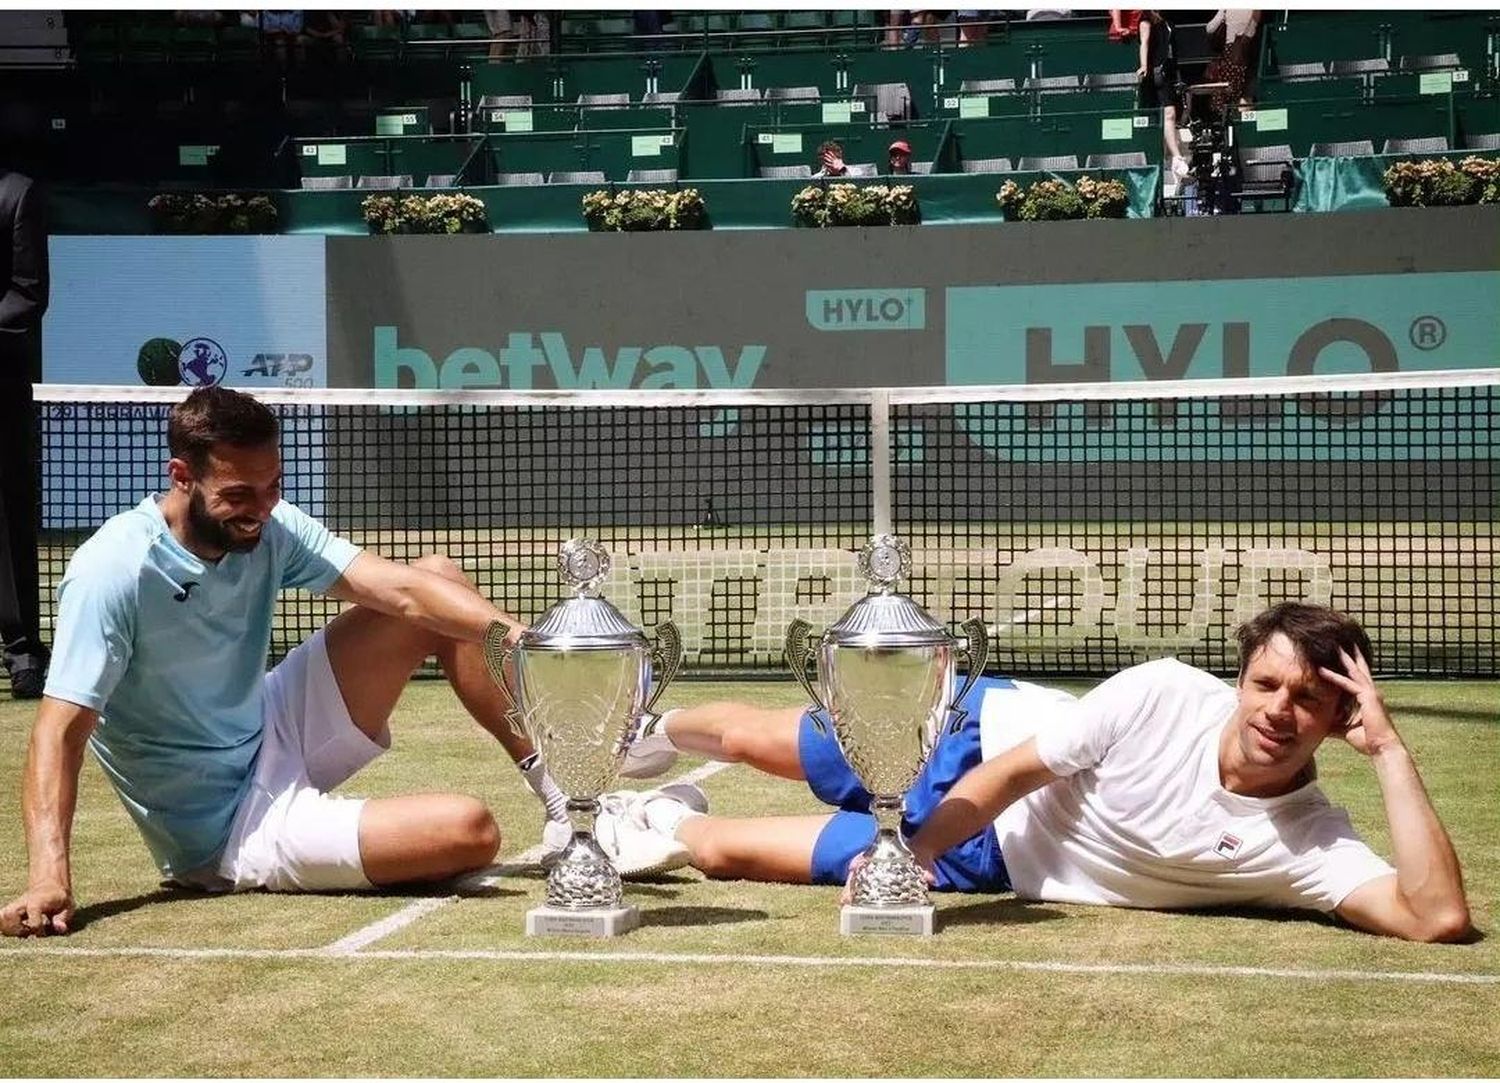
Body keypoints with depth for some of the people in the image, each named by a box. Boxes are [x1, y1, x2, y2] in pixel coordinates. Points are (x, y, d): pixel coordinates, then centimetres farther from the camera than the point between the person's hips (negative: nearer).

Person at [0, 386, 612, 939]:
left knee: (439, 578, 0)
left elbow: (401, 589, -15)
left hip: (275, 735, 8)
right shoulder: (113, 573, -25)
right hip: (224, 835, -8)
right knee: (468, 831, -25)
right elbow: (60, 730, -29)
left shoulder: (269, 529, -7)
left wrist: (519, 638, -32)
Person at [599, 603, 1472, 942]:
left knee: (724, 851, 2)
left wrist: (1391, 752, -47)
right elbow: (1011, 771, -20)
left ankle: (661, 822, 40)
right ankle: (656, 736, 57)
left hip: (984, 861, 1)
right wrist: (907, 856, -25)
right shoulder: (1164, 693, -29)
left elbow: (1441, 917, -45)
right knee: (743, 737, 19)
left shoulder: (1309, 843, -30)